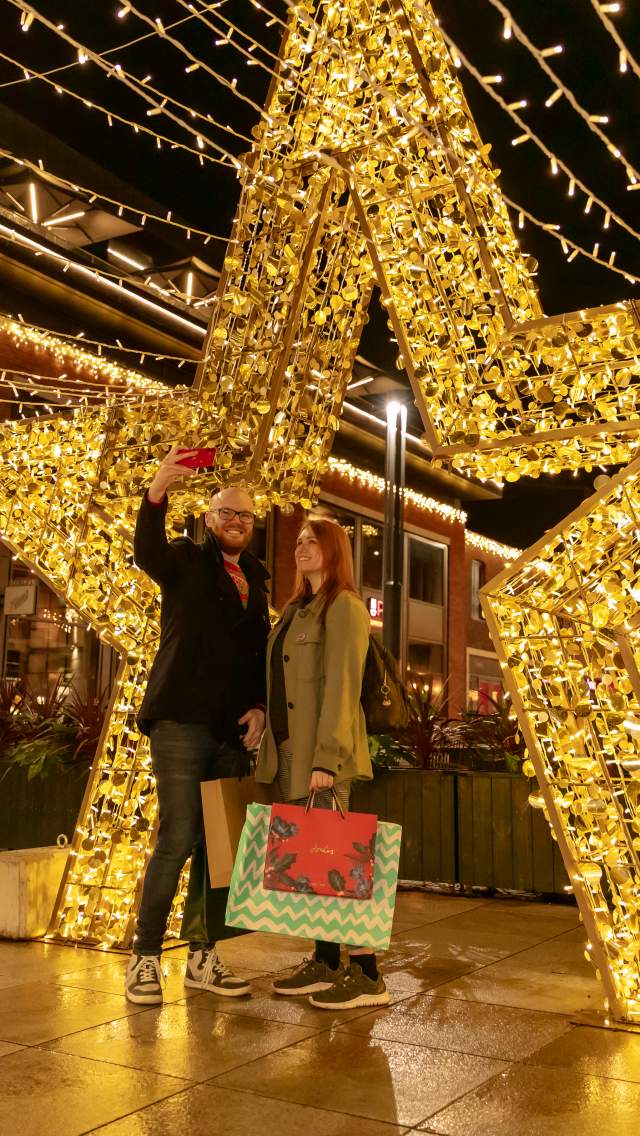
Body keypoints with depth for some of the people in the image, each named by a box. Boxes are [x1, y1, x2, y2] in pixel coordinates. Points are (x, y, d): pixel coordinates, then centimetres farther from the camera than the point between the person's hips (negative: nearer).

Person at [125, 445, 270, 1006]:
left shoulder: (256, 581, 18)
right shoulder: (186, 561, 2)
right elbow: (146, 551, -21)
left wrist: (260, 706, 3)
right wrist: (159, 487, -38)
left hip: (233, 730, 6)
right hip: (182, 722, -6)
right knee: (177, 840, -8)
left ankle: (204, 956, 19)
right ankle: (145, 958, 4)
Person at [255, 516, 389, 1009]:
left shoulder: (344, 607, -6)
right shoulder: (296, 609, 19)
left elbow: (342, 686, -15)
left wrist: (327, 758, -22)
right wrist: (275, 744, 9)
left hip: (322, 753, -8)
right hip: (289, 751, 8)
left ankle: (367, 975, 0)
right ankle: (325, 963, 18)